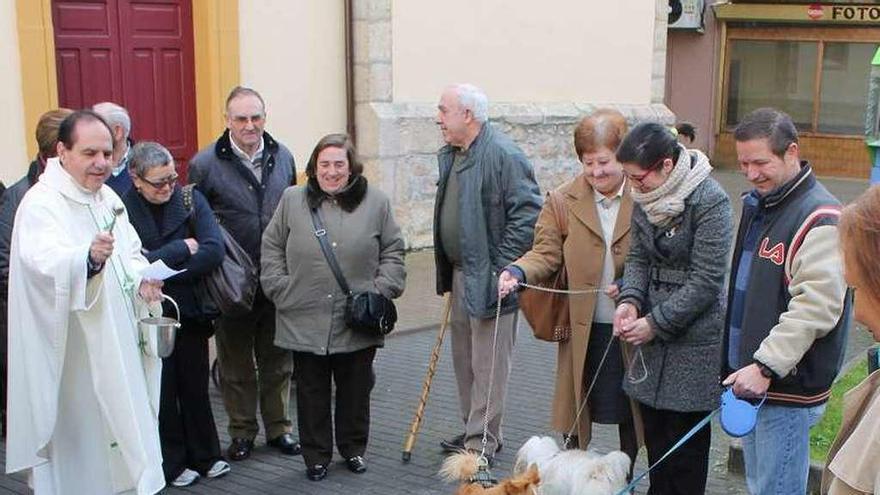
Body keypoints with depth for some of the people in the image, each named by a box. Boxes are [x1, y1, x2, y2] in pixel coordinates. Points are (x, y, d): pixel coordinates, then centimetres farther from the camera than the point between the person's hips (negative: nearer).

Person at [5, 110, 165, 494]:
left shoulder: (108, 197, 10)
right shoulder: (41, 204, -14)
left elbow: (131, 252, 18)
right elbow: (44, 262, -32)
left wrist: (141, 280, -5)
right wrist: (89, 257, -52)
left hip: (118, 349, 7)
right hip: (73, 358, -7)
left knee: (120, 440, 16)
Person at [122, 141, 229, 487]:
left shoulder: (191, 200, -2)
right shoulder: (122, 209, -9)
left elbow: (214, 251, -12)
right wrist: (182, 249, -13)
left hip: (190, 312, 2)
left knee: (195, 386, 11)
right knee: (162, 391, 8)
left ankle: (204, 455, 26)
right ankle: (172, 463, 22)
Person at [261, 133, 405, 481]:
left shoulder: (375, 202, 2)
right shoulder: (293, 201, 3)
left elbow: (393, 251, 7)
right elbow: (271, 248, 8)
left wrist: (383, 290, -3)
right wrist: (280, 289, -1)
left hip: (358, 322, 0)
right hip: (305, 320, 0)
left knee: (355, 390, 12)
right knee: (312, 393, 9)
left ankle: (354, 449, 31)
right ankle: (316, 456, 23)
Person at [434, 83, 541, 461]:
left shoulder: (503, 155, -18)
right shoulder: (450, 155, 12)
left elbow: (528, 214, -21)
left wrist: (500, 267, -21)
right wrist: (447, 272, 18)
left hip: (490, 278, -10)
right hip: (460, 273, 10)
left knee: (488, 363, -1)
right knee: (464, 358, 18)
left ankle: (482, 442, 8)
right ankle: (472, 430, 31)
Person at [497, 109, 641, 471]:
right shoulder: (563, 201, 1)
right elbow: (547, 253, -2)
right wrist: (518, 272, -22)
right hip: (582, 329, 1)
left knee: (631, 414, 15)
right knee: (577, 411, 9)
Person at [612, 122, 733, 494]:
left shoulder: (710, 202, -18)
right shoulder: (645, 198, 3)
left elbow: (706, 281, -18)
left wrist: (656, 323, -16)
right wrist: (630, 299, -8)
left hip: (693, 338, -6)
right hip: (652, 338, 7)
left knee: (686, 435, 3)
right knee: (653, 429, 15)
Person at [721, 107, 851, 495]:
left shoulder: (820, 218, -17)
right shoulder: (757, 205, 12)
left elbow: (817, 306, -24)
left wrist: (766, 366, -24)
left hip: (788, 389, -9)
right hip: (751, 378, 9)